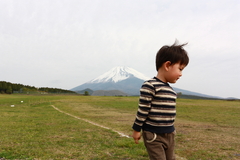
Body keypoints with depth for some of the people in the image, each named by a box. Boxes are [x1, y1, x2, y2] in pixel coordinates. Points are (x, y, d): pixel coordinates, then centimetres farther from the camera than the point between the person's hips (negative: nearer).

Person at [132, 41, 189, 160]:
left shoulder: (170, 90, 9)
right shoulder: (149, 86, -18)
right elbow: (142, 110, -16)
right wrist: (136, 129, -10)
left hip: (170, 135, 8)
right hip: (153, 136, -8)